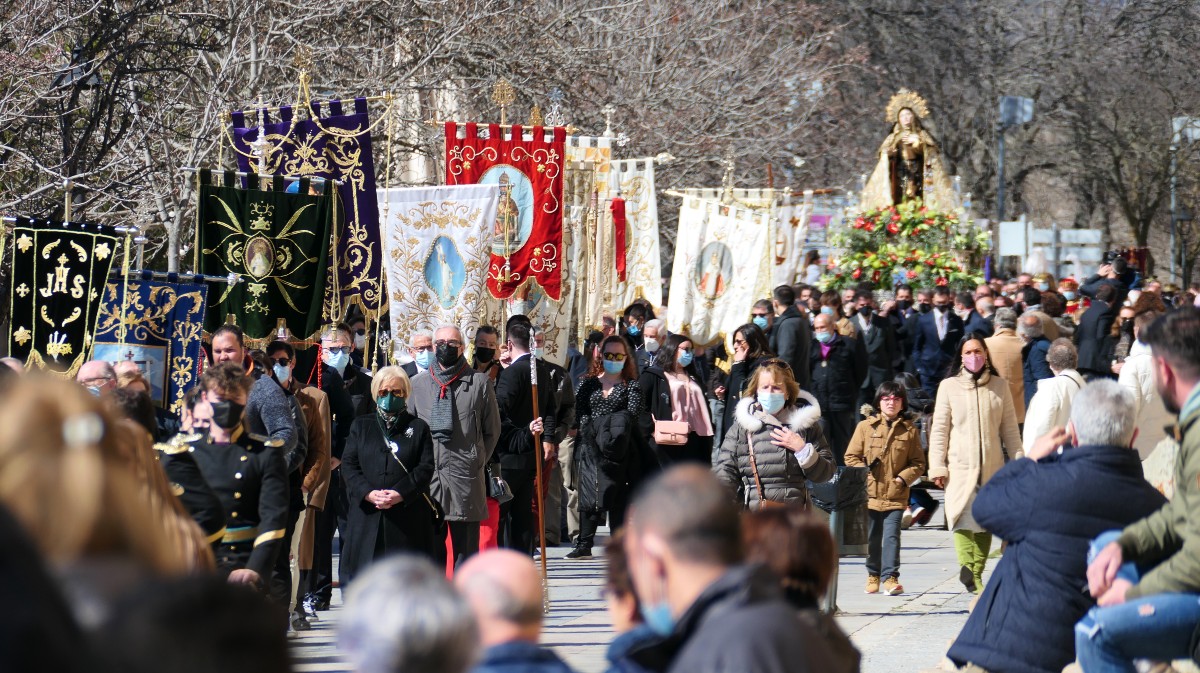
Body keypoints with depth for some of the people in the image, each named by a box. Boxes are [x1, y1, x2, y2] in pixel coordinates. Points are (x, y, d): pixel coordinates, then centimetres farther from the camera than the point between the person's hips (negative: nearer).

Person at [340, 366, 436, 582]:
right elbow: (348, 465, 6)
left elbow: (425, 468, 0)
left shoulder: (419, 428, 9)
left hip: (407, 516, -1)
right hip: (367, 513, 1)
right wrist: (368, 493, -12)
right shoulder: (361, 425, 15)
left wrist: (399, 494, -15)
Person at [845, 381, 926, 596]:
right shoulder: (865, 427, 5)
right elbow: (851, 457, 7)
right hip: (869, 493, 1)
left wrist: (903, 478, -7)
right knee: (872, 537, 9)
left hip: (896, 495, -1)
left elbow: (918, 463, 8)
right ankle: (873, 574, 25)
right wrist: (864, 476, -6)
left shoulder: (910, 430, 5)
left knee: (892, 536, -10)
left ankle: (890, 577, -9)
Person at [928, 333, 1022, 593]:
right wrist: (937, 466, -1)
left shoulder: (999, 386, 10)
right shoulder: (949, 387, 5)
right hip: (959, 465, -2)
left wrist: (1018, 462, 8)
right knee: (963, 516, -19)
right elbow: (939, 429, 5)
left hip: (992, 465, 2)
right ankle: (966, 566, -33)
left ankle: (977, 572, 11)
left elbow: (1010, 428, 14)